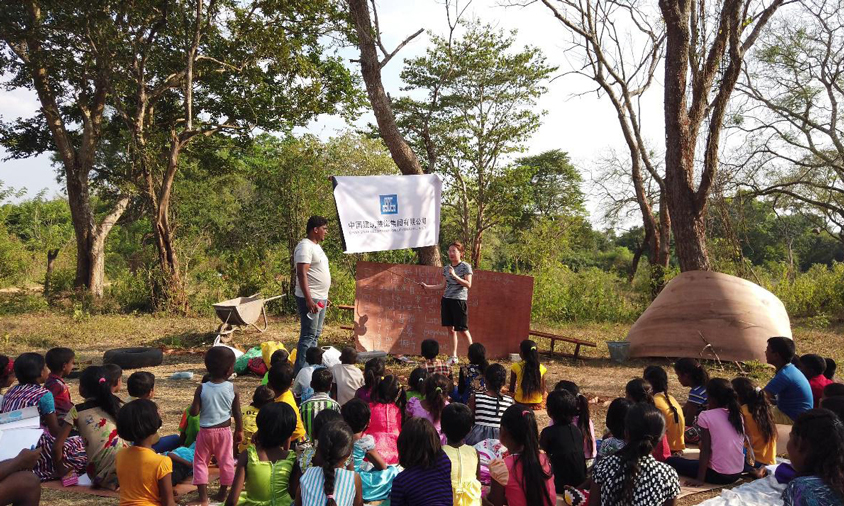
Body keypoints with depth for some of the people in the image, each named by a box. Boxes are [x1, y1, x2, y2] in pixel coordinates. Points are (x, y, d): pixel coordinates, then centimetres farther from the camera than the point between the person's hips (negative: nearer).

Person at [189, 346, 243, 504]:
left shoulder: (201, 389, -13)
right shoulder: (233, 389, -12)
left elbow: (194, 412, -12)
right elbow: (237, 413, -5)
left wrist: (193, 406, 10)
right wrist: (240, 431, 8)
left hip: (205, 431, 0)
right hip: (224, 431, 1)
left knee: (200, 462, 14)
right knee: (226, 462, 16)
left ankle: (203, 496, 13)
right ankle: (223, 493, 25)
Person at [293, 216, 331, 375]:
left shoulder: (316, 246, 17)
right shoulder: (305, 246, -15)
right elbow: (302, 274, -22)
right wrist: (309, 300, -26)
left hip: (320, 299, 10)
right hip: (310, 299, -10)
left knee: (315, 335, 14)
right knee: (308, 336, -9)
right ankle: (300, 372, -6)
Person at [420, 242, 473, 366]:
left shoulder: (466, 267, -4)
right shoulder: (446, 268, 12)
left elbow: (468, 284, -13)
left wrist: (455, 276, -21)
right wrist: (427, 287, 10)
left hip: (459, 300, -5)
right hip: (446, 300, 5)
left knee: (461, 329, -6)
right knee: (450, 328, 6)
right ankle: (454, 356, 14)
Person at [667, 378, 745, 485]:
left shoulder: (706, 416, -12)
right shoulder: (737, 415, 4)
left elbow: (705, 450, -14)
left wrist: (700, 479, -12)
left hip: (718, 475, -5)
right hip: (737, 474, 6)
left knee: (671, 461, 8)